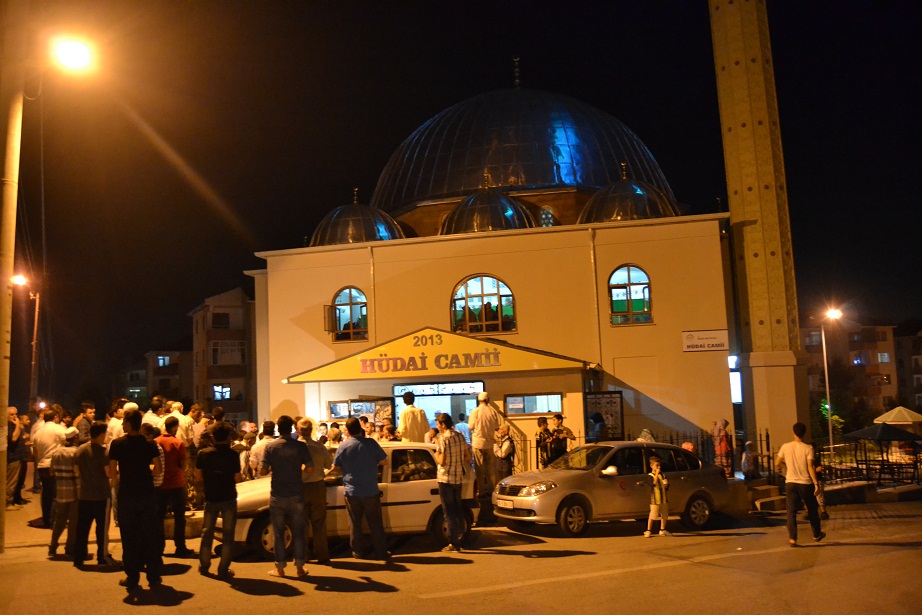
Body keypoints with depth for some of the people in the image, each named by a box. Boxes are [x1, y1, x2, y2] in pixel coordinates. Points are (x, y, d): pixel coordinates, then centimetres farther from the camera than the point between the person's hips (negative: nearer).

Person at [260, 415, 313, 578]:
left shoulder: (270, 446, -7)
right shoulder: (300, 446, -6)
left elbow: (262, 471, -9)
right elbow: (310, 469, -7)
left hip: (277, 496, 0)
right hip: (296, 495, 1)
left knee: (279, 533, 10)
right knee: (298, 532, 11)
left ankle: (280, 568, 14)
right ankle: (299, 567, 13)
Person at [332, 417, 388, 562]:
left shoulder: (343, 447, -7)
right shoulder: (371, 443, -9)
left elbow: (335, 467, 3)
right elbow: (383, 461, 0)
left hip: (351, 492, 0)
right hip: (371, 491, 0)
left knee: (355, 524, 13)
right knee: (375, 524, 9)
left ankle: (358, 553, 18)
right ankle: (381, 553, 12)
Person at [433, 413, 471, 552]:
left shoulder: (443, 438, -15)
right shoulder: (460, 436, 7)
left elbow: (441, 461, -20)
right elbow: (468, 457, 9)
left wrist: (436, 454, -1)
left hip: (445, 479, -7)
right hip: (458, 477, 7)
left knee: (449, 512, -1)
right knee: (458, 510, 17)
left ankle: (453, 543, 1)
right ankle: (460, 539, 23)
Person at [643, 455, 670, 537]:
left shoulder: (662, 475, 11)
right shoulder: (650, 476, -5)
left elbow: (666, 488, 14)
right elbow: (653, 483, -26)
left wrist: (666, 483, -8)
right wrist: (657, 473, -25)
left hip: (663, 499, 6)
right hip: (655, 500, -6)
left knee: (664, 515, 12)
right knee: (652, 515, -6)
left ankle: (662, 530, 26)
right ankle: (648, 531, 3)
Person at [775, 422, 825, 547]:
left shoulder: (785, 447, -2)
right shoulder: (808, 448, -9)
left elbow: (777, 463, 4)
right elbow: (810, 467, -15)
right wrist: (816, 484, -12)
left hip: (790, 483, 1)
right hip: (805, 483, -1)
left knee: (791, 511, 3)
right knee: (812, 510, 18)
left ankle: (792, 538, -4)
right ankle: (817, 534, 32)